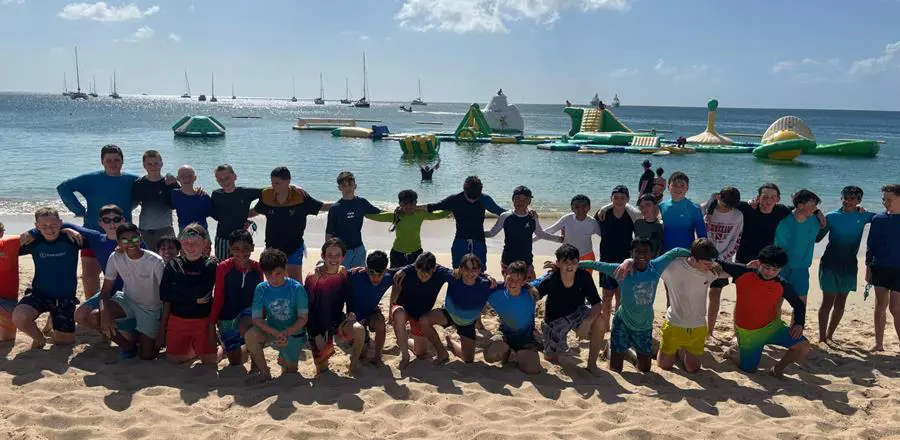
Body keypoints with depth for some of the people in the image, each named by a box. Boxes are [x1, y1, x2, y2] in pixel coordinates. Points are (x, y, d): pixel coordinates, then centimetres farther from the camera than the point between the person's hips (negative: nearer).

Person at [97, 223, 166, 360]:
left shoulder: (155, 261, -24)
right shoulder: (115, 258, -15)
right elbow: (106, 290, -10)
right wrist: (105, 312, -31)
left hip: (151, 309, -3)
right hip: (127, 302, 3)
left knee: (147, 355, -12)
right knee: (94, 316, -23)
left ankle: (148, 339, 27)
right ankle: (128, 345, 2)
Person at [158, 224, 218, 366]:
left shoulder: (210, 265, -6)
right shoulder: (173, 265, 2)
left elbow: (202, 292, -19)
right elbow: (166, 298, 1)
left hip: (202, 321, -3)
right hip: (177, 320, 3)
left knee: (210, 362, -6)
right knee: (172, 358, 4)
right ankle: (192, 349, 32)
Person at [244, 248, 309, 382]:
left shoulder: (296, 288, -18)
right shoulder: (261, 289, -13)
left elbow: (303, 318, -14)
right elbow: (256, 318, -16)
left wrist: (287, 332, -32)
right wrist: (276, 333, -32)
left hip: (293, 334, -1)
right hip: (271, 332, 1)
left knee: (290, 371, 5)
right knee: (251, 335, -29)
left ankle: (283, 359, 42)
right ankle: (264, 372, -9)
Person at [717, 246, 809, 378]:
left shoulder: (782, 285, -10)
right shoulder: (742, 273, -17)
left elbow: (799, 304, 4)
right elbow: (717, 264, -9)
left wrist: (799, 324, -10)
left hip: (772, 326, 2)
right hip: (748, 333, -2)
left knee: (803, 346, -15)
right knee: (749, 369, 7)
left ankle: (777, 369, 12)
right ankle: (733, 354, 42)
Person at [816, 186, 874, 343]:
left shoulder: (863, 216, 2)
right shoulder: (832, 216, -4)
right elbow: (817, 238, -1)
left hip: (849, 265, 3)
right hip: (830, 263, -3)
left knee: (841, 301, 10)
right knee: (828, 300, -4)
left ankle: (830, 336, 22)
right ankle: (821, 337, 2)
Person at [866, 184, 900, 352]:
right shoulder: (878, 220, 4)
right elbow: (870, 245, 7)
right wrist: (868, 268, 4)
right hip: (879, 268, 3)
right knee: (880, 305, 8)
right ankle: (879, 343, 15)